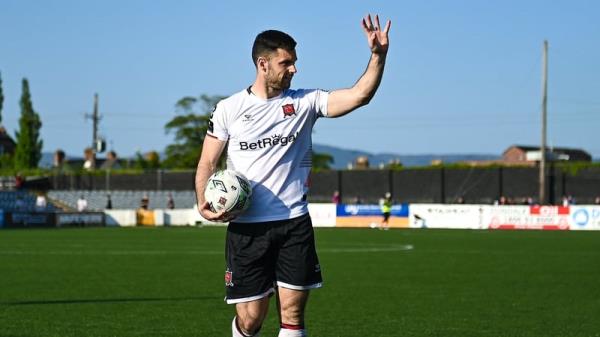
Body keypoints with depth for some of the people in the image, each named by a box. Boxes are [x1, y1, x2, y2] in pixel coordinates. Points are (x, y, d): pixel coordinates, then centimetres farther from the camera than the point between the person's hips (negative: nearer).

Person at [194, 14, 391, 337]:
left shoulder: (304, 102, 5)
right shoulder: (228, 109, 2)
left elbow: (359, 94, -5)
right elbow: (207, 163, 6)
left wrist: (378, 55, -18)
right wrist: (204, 203, -10)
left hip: (294, 224, 2)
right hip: (246, 228, -1)